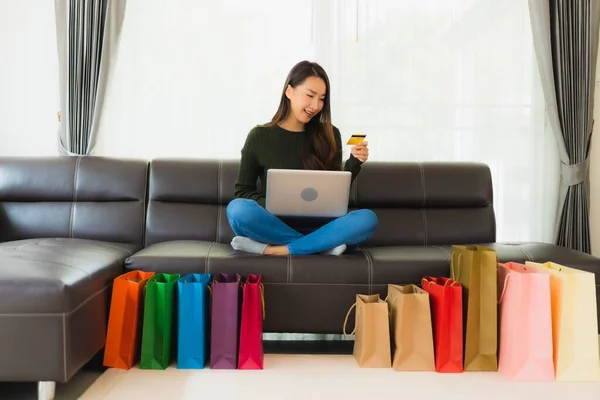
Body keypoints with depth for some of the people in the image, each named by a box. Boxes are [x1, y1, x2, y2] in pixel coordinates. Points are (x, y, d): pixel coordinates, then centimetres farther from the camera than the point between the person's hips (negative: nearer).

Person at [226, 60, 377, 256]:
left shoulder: (329, 135, 7)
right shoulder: (259, 136, 2)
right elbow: (243, 191, 4)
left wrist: (354, 163, -10)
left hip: (318, 226, 2)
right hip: (275, 225, -1)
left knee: (367, 218, -27)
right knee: (237, 209, -32)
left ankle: (273, 249, -28)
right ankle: (319, 245, -24)